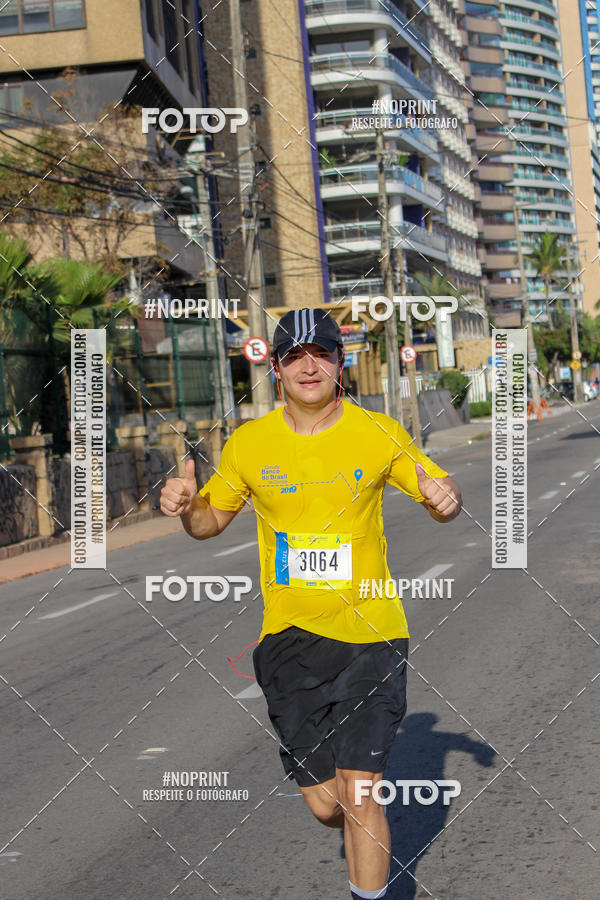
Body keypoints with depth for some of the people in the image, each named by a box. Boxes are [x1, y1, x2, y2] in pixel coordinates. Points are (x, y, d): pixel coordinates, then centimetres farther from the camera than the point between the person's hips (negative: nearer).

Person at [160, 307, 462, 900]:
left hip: (370, 632, -2)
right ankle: (362, 840, 42)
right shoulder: (249, 443, 2)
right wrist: (186, 506, -9)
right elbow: (209, 522, 14)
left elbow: (440, 503, 8)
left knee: (359, 797, -8)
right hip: (290, 634, 2)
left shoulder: (379, 434, -1)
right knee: (324, 805, 7)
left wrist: (445, 497, -16)